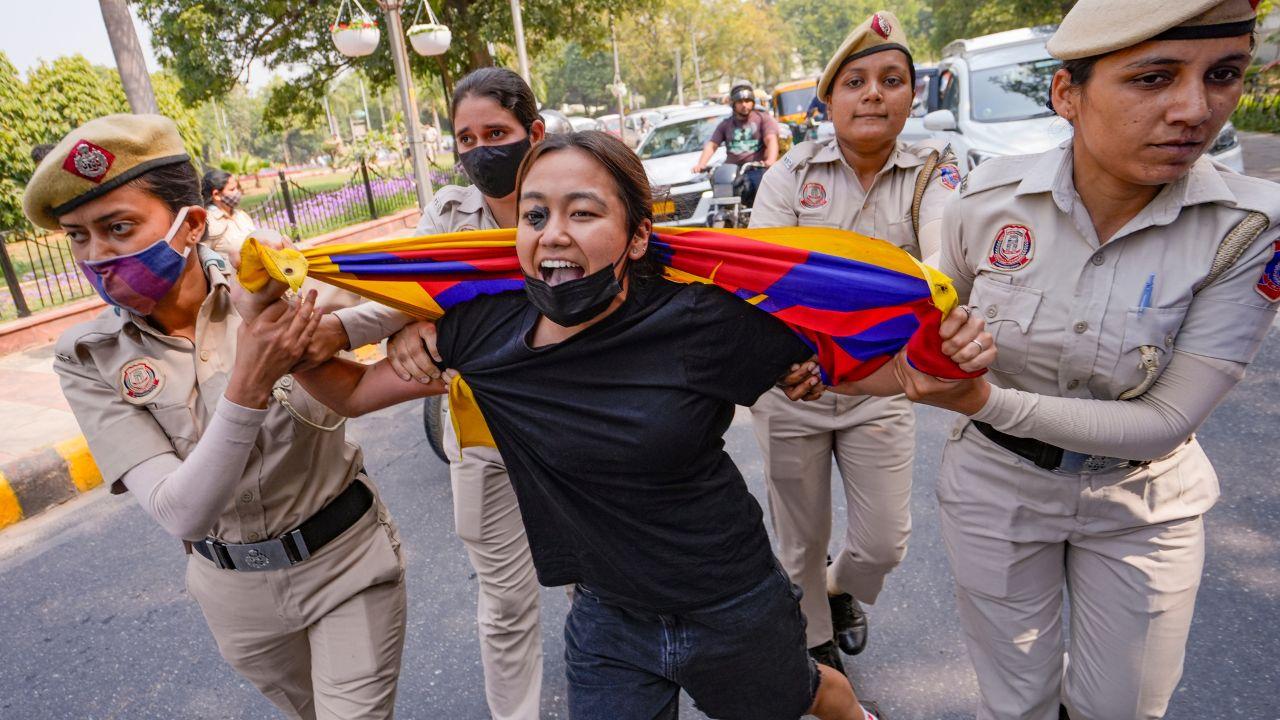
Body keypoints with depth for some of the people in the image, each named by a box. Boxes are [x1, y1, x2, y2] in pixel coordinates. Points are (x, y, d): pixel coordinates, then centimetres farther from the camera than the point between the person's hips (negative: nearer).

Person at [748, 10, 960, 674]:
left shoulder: (932, 173, -5)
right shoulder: (793, 171, -7)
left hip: (880, 388, 1)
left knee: (885, 541, 11)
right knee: (801, 537, 15)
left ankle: (841, 589, 49)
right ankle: (816, 641, 46)